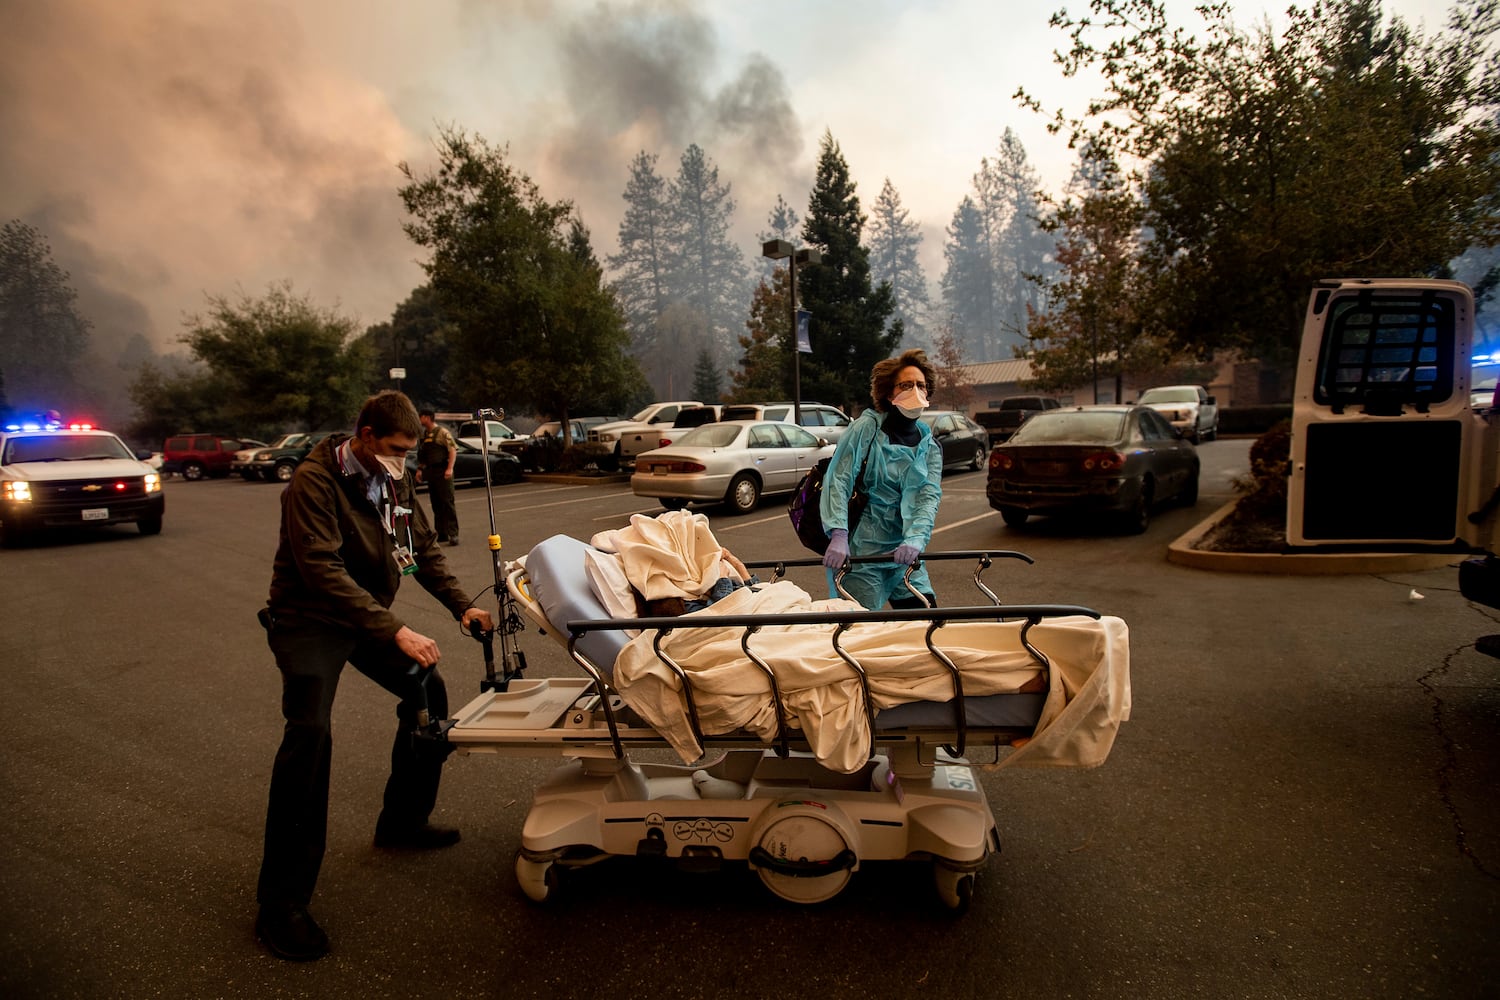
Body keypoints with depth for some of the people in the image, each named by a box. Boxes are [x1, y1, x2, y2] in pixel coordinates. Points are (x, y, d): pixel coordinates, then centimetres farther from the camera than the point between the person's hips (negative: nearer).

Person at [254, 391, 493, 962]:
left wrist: (461, 605, -3)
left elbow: (423, 547, 9)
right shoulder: (314, 482, -22)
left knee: (427, 692, 8)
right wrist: (394, 630, -36)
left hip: (367, 615, 8)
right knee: (310, 732, -22)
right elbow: (322, 572, -31)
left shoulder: (393, 479, 1)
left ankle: (401, 823, 27)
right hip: (309, 619, -8)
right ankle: (282, 903, -14)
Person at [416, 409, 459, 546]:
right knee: (435, 504, 9)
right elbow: (421, 454, 22)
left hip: (442, 472, -8)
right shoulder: (424, 434, 15)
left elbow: (453, 450, -13)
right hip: (430, 472, 8)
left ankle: (453, 534, -9)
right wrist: (419, 469, 14)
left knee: (447, 502, -9)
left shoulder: (442, 432, -7)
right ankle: (441, 534, 16)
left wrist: (449, 469, -21)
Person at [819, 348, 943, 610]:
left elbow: (929, 496, -6)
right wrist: (838, 535, -28)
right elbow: (838, 480, -14)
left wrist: (915, 540, -26)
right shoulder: (867, 427, -5)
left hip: (903, 553, 5)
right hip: (859, 552, -5)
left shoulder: (929, 445, 8)